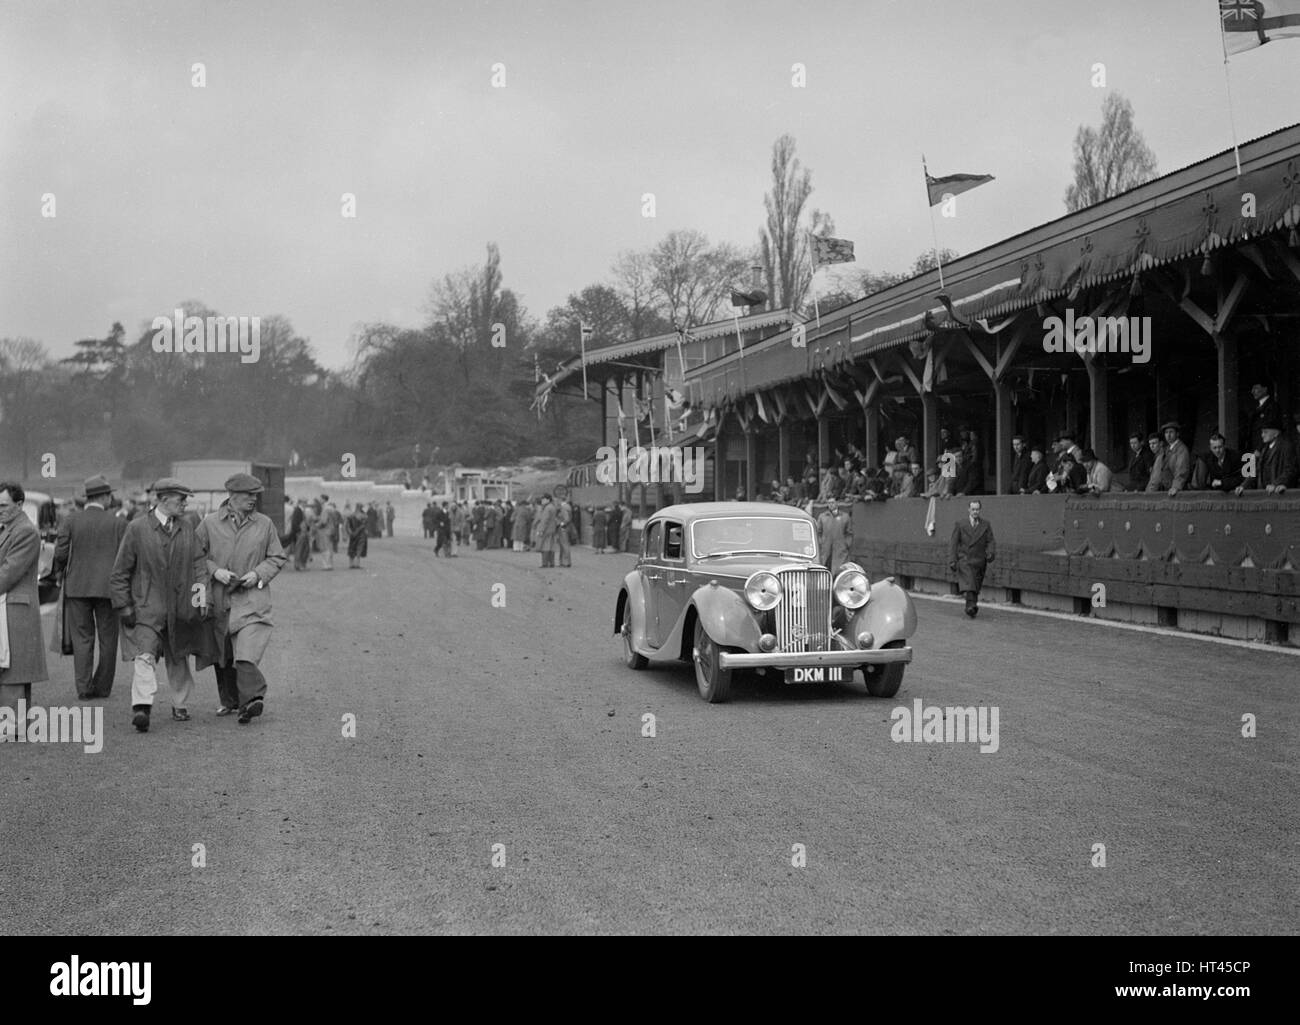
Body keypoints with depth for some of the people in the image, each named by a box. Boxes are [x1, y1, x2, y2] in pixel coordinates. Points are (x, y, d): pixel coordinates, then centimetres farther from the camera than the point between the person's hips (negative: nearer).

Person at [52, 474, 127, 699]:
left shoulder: (71, 521, -2)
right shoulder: (118, 523, -3)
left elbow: (60, 553, -5)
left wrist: (59, 572, 14)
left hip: (77, 587, 1)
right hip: (108, 588, -1)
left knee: (82, 638, 6)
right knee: (107, 639, 9)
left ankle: (83, 686, 0)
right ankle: (102, 686, 11)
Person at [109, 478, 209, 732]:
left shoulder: (187, 526, 7)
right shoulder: (137, 528, -5)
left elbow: (199, 563, 8)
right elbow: (120, 572, -1)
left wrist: (204, 596, -4)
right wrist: (123, 606, -6)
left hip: (179, 608, 4)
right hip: (146, 608, -4)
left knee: (177, 660, 15)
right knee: (144, 658, -18)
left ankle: (180, 706, 29)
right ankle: (141, 708, -26)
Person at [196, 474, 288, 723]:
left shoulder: (264, 524, 4)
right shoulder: (210, 523, 2)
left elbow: (278, 557, 10)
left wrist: (258, 574, -7)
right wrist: (214, 571, -11)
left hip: (251, 598, -2)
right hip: (218, 599, 2)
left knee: (246, 652, -20)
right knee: (222, 655, 12)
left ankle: (252, 699, -26)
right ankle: (230, 700, 28)